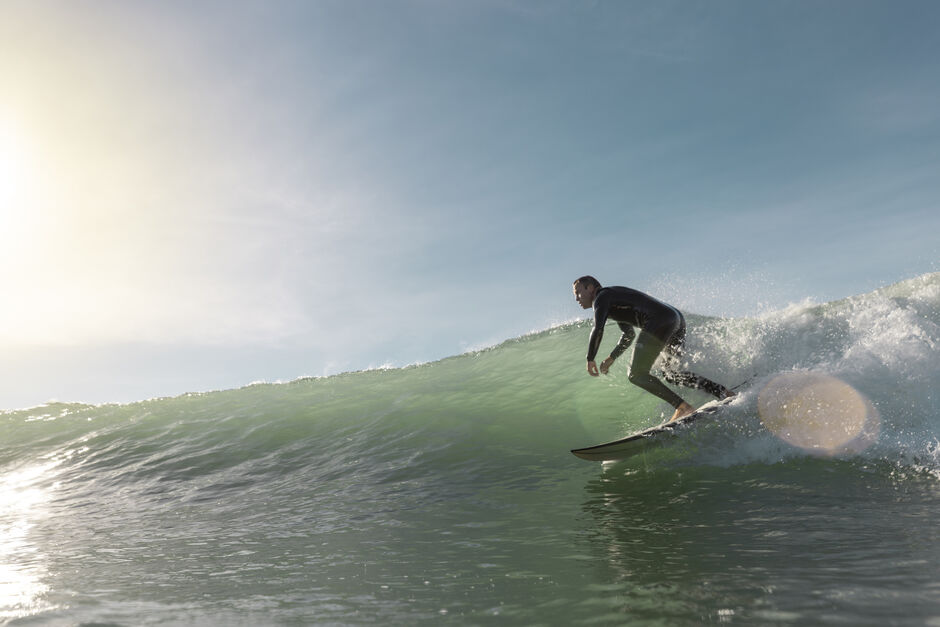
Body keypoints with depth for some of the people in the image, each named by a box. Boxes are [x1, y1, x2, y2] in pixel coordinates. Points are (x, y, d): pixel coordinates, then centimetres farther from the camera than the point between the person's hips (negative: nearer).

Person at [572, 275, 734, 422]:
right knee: (671, 374, 19)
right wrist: (612, 358, 34)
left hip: (660, 321, -10)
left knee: (637, 375, -5)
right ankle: (726, 394, 11)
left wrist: (590, 360, -4)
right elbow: (629, 335, 40)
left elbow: (598, 330, -14)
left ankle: (683, 408, -13)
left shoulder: (602, 297, 2)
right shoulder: (613, 305, 30)